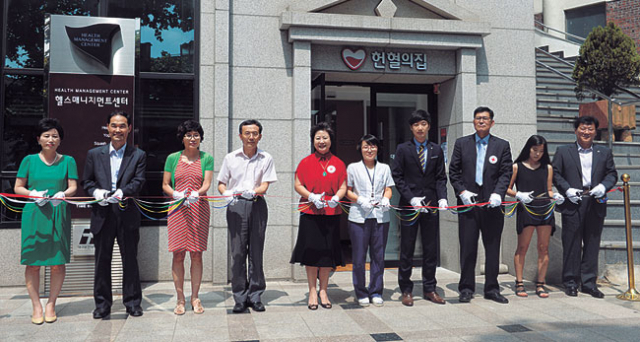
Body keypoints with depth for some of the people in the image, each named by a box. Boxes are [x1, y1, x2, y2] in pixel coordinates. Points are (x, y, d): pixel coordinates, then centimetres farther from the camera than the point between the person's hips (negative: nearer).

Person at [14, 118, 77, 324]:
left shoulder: (67, 161, 9)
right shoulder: (29, 160, 8)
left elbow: (73, 187, 4)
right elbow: (18, 187, 10)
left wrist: (62, 194, -17)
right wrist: (33, 194, -9)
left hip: (59, 215, 0)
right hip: (34, 215, 0)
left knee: (58, 262, 0)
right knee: (33, 262, 0)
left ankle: (51, 304, 15)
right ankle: (36, 306, 12)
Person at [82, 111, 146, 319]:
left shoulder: (138, 155, 6)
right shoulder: (94, 154, 11)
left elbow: (138, 181, -5)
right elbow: (86, 181, 11)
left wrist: (121, 193, -22)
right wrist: (96, 192, -10)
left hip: (128, 214, -1)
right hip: (102, 214, 1)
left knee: (130, 259, 6)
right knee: (102, 260, 7)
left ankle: (132, 302, 18)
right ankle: (102, 304, 19)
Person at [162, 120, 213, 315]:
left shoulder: (206, 158, 7)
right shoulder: (172, 158, 9)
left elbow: (207, 183, -4)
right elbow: (165, 185, 9)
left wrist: (197, 193, -25)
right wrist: (176, 194, -12)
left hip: (199, 209, 0)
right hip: (178, 209, 0)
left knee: (197, 254, 1)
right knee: (178, 254, -1)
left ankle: (195, 298, 12)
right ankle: (180, 299, 8)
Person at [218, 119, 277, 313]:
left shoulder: (266, 159, 9)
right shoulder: (231, 158, 10)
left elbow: (265, 185, 1)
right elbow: (221, 183, 12)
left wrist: (253, 192, -20)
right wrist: (226, 193, -10)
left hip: (257, 205, 0)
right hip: (235, 206, 0)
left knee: (256, 252, 3)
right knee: (237, 252, -1)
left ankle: (255, 296, 12)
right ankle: (240, 297, 7)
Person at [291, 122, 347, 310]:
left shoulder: (338, 163, 8)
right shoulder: (305, 162, 3)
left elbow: (343, 186, 6)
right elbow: (298, 185, 1)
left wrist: (336, 198, -14)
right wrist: (312, 197, -14)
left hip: (331, 213, 2)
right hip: (310, 212, -2)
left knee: (327, 252, 6)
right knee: (311, 250, 0)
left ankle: (323, 291, 19)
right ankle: (312, 291, 12)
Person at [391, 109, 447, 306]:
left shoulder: (436, 150, 10)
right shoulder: (403, 149, 2)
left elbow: (440, 177, 9)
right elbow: (397, 177, -2)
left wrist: (442, 198, -7)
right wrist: (411, 198, -12)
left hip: (431, 205, 3)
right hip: (409, 205, -2)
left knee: (431, 249, 8)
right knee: (407, 250, 3)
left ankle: (429, 289, 19)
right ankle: (406, 290, 13)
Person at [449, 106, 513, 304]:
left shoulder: (502, 145, 8)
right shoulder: (461, 143, 9)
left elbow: (506, 173, 1)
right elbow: (453, 171, 7)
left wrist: (498, 193, -14)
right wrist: (462, 191, -7)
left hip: (492, 203, 0)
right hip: (468, 201, 0)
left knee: (492, 247, 6)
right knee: (467, 247, 2)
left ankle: (491, 289, 17)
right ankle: (466, 289, 12)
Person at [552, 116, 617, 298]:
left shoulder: (605, 153, 14)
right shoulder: (563, 152, 7)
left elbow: (612, 174, 12)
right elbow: (555, 174, 3)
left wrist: (603, 186, -8)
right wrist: (567, 189, -11)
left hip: (596, 205, 2)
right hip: (573, 204, -2)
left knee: (592, 245, 6)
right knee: (571, 244, 1)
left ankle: (589, 283, 14)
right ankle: (570, 282, 10)